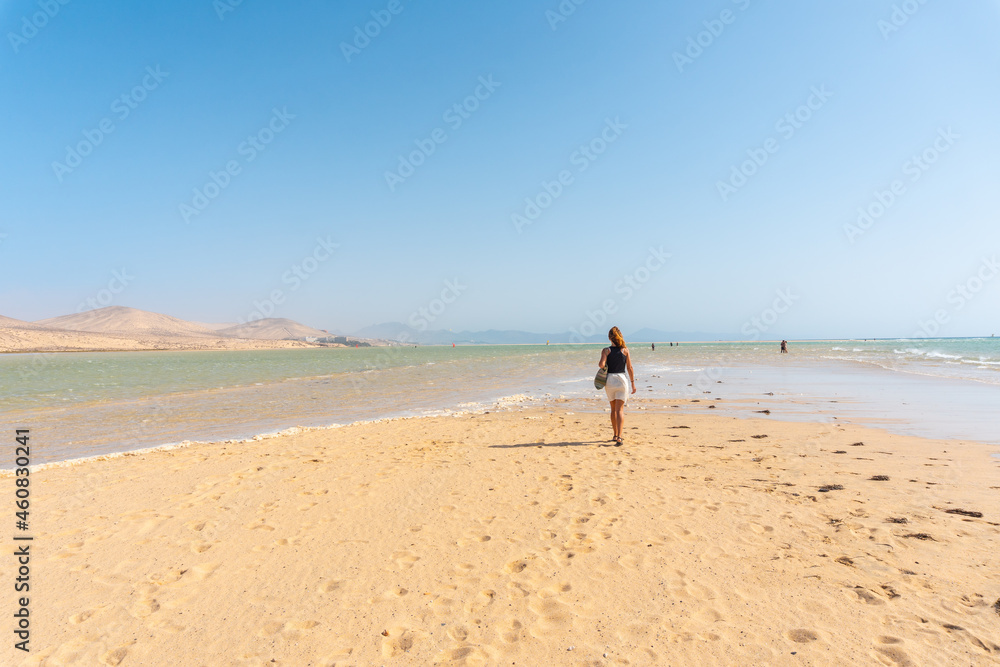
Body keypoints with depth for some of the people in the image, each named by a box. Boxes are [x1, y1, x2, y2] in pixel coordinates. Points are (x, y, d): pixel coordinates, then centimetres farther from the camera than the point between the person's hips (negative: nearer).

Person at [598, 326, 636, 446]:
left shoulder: (606, 350, -3)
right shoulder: (625, 349, 1)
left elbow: (601, 364, -18)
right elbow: (630, 368, 2)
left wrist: (599, 363, 6)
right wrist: (633, 383, 9)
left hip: (609, 380, 1)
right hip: (622, 379, -1)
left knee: (613, 409, 18)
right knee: (620, 410, -3)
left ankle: (615, 435, 26)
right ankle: (619, 437, -17)